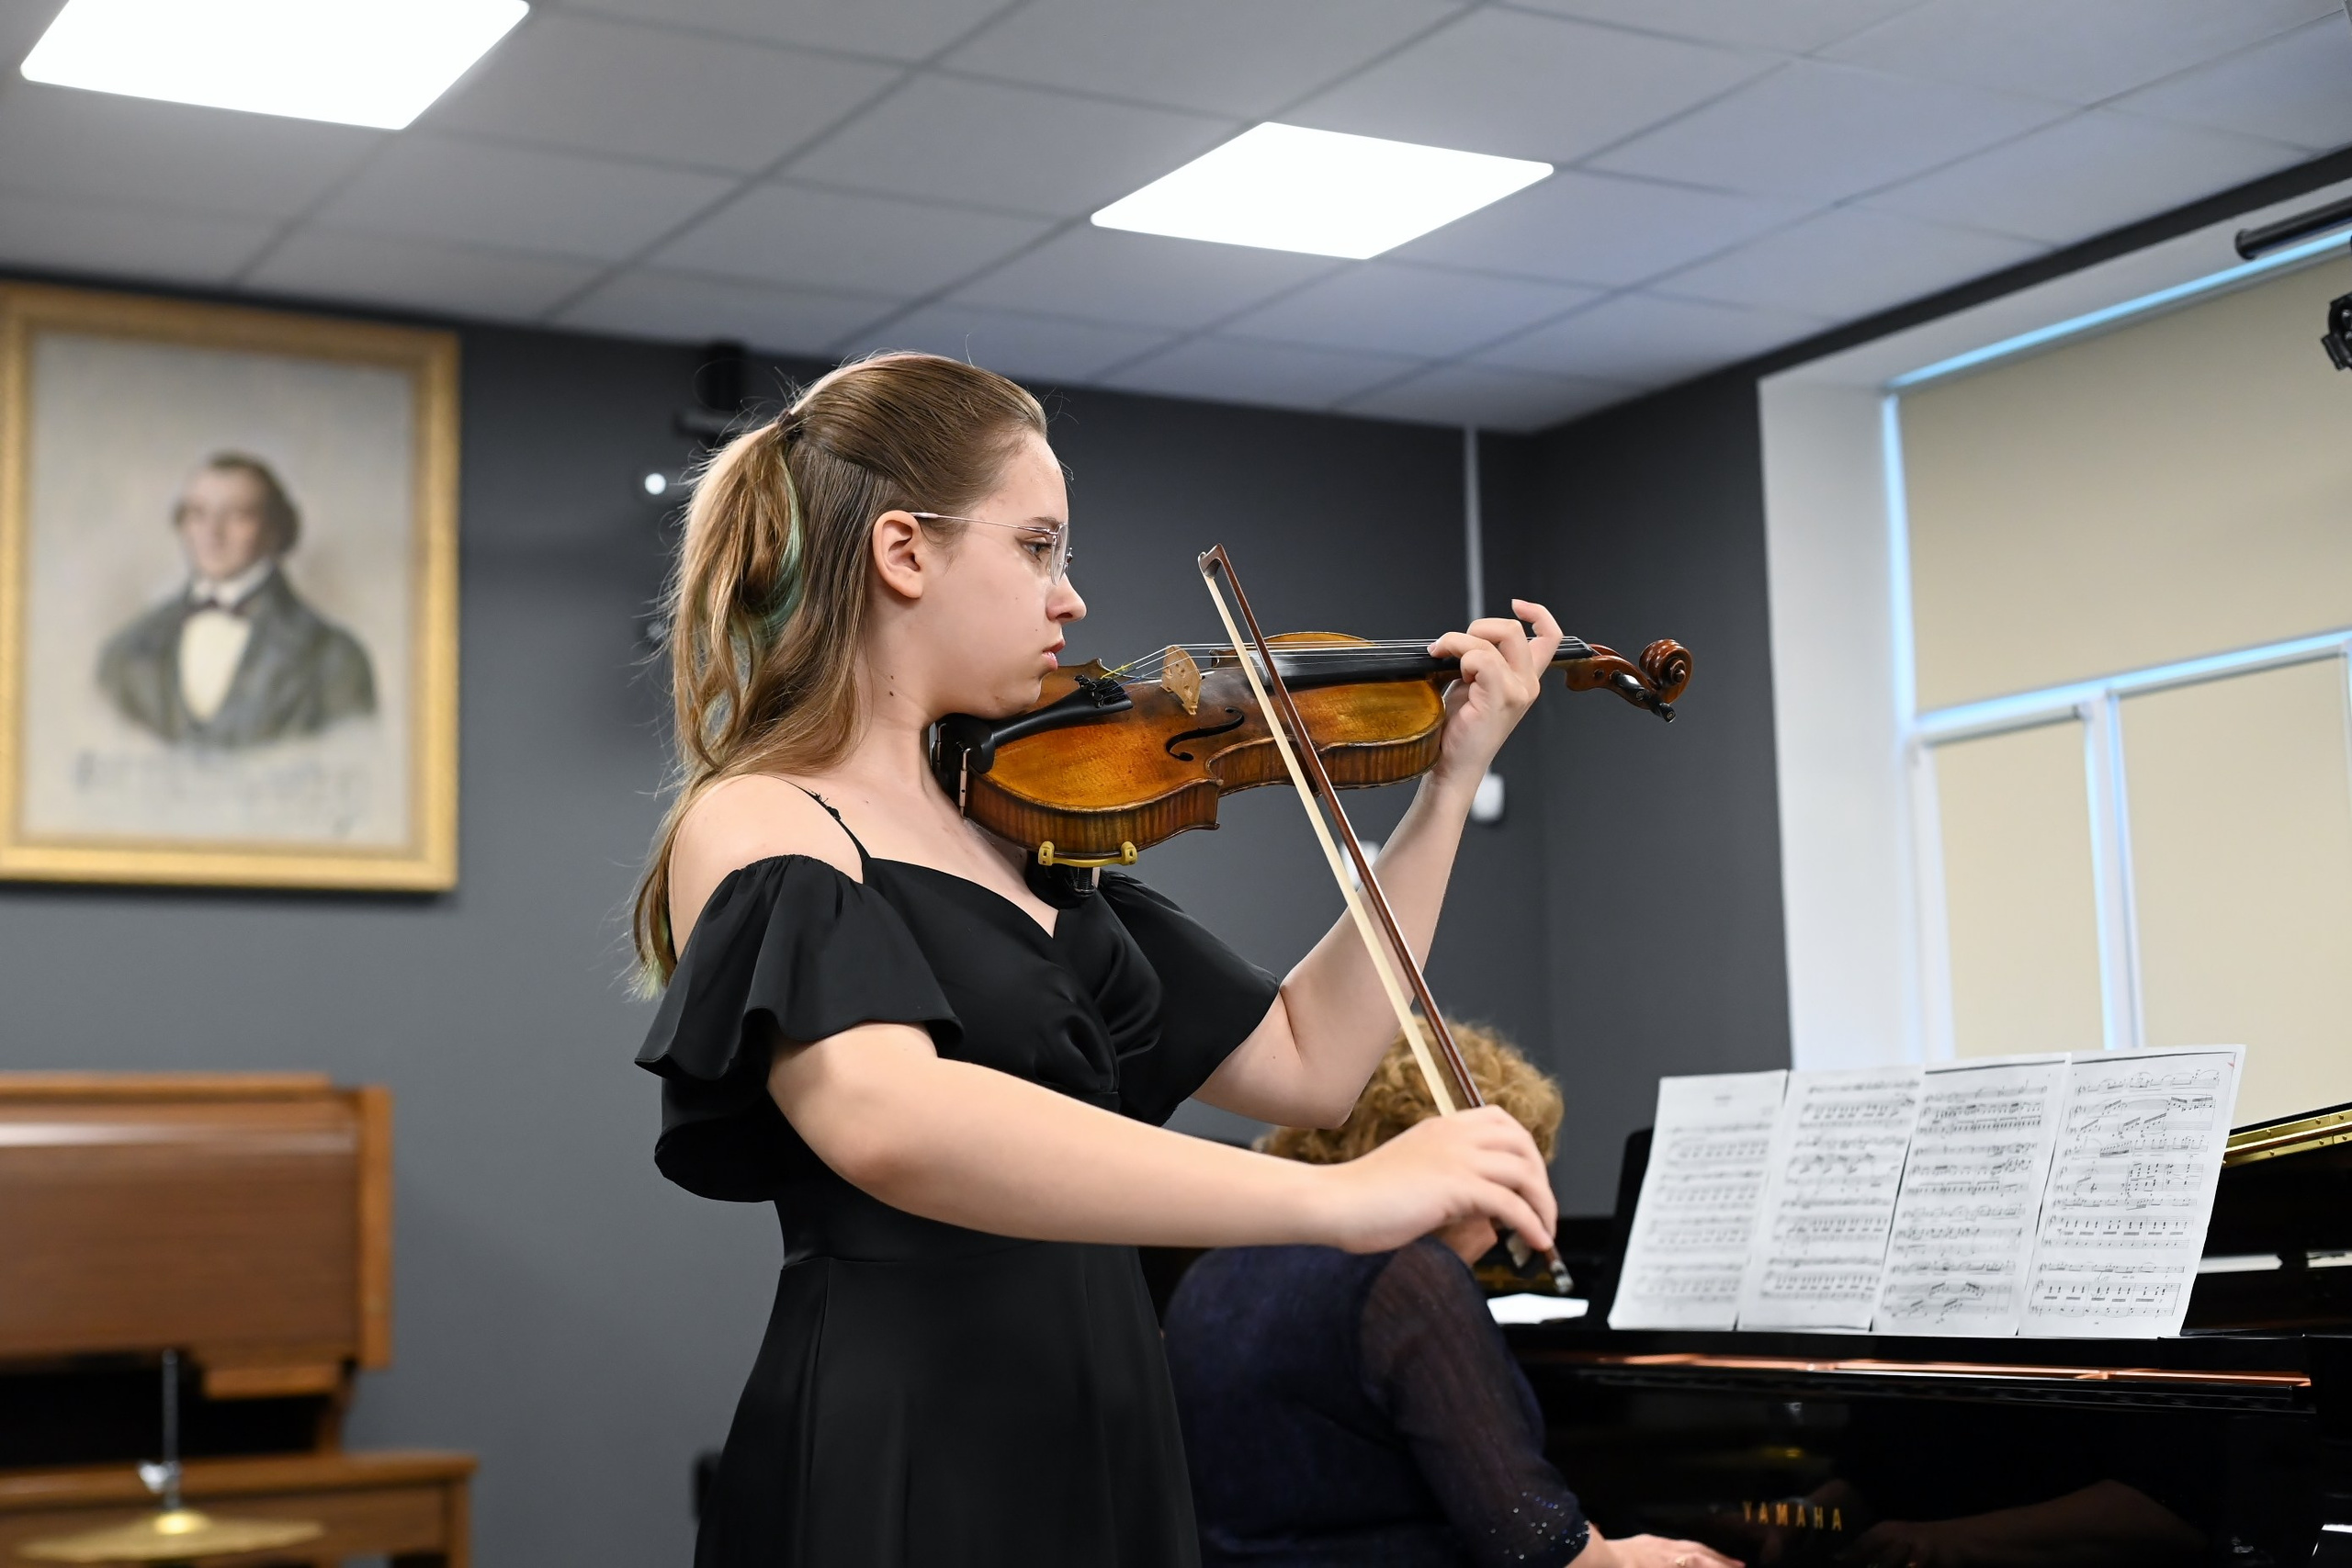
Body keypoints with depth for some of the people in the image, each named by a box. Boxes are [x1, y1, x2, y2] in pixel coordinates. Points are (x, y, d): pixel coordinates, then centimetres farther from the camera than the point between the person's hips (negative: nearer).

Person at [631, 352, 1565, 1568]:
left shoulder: (1030, 831, 11)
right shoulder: (754, 825, -11)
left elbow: (1305, 1063, 12)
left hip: (1107, 1459, 7)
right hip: (900, 1470, -7)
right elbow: (885, 1121, -31)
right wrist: (1337, 1199, -35)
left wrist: (1450, 785, 8)